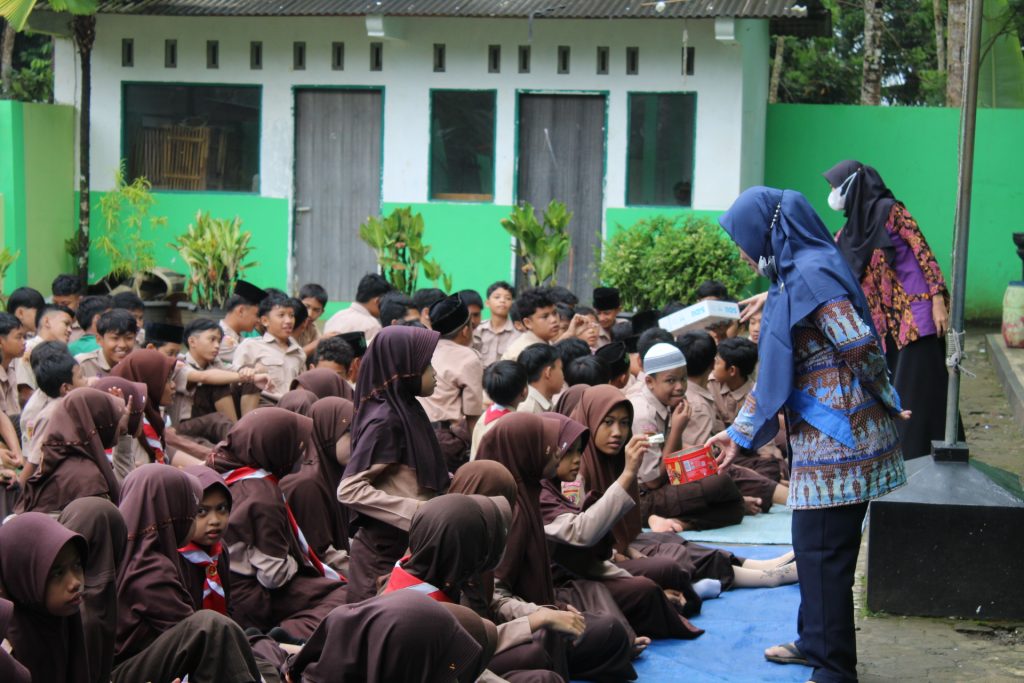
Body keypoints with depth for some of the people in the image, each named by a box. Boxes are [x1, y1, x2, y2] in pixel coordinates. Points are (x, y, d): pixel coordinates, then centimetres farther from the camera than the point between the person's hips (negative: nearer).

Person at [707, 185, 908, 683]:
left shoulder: (811, 274, -16)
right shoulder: (791, 277, 15)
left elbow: (862, 348, -23)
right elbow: (773, 370, 20)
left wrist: (888, 403, -6)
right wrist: (738, 433, 21)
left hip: (838, 438, -10)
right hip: (820, 437, 10)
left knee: (823, 551, -3)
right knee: (813, 545, 19)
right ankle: (816, 642, 33)